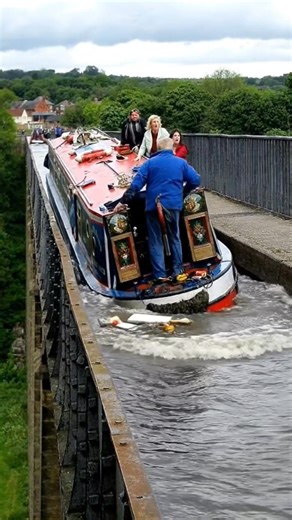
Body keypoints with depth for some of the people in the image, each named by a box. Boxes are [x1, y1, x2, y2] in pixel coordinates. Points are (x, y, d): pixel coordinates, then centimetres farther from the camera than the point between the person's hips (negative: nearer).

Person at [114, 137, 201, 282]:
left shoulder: (150, 163, 1)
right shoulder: (181, 163, 5)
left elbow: (136, 184, -6)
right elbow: (195, 180, 4)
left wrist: (123, 201, -3)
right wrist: (183, 192, 19)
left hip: (153, 206, -1)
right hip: (173, 205, 1)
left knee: (155, 240, 6)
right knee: (174, 237, 19)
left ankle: (160, 274, 3)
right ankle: (178, 269, 19)